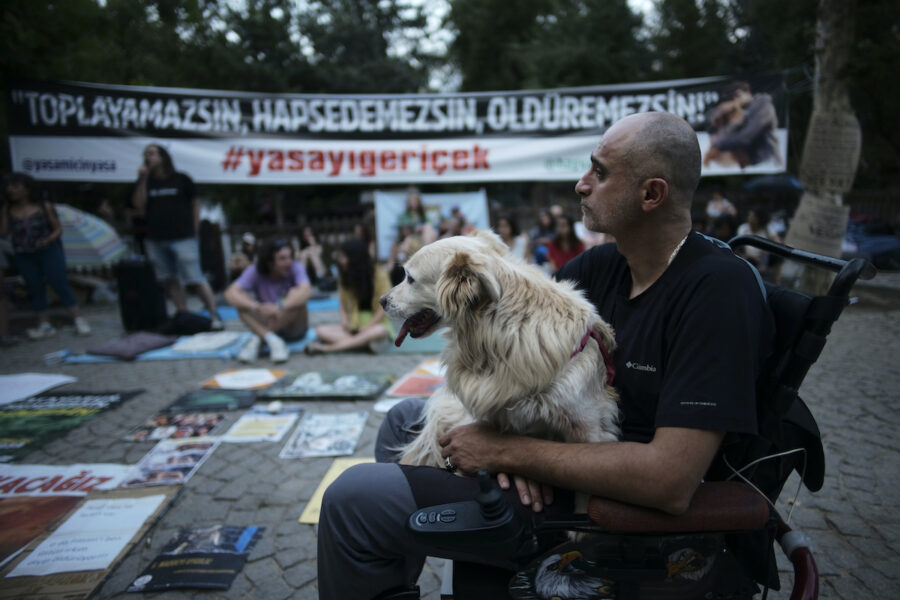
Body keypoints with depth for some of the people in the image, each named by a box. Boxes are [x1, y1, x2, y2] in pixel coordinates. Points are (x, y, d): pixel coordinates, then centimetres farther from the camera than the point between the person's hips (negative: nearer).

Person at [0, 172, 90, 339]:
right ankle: (44, 325, 13)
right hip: (24, 257, 3)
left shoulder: (44, 207, -4)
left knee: (60, 284, -5)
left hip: (49, 252, -3)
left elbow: (58, 229, -2)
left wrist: (47, 240, -20)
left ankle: (79, 320, -1)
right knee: (35, 289, 7)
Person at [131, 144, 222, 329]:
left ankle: (215, 316, -3)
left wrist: (194, 229, 2)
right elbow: (138, 205, -1)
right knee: (170, 281, 6)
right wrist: (142, 179, -8)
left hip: (182, 238, -4)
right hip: (156, 240, 4)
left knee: (195, 280, -9)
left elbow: (195, 203, 8)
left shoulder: (181, 179, 2)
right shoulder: (145, 183, 10)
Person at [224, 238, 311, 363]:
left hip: (294, 329, -1)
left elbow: (306, 291, -37)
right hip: (263, 327, 1)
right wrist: (257, 307, -46)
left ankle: (257, 339, -25)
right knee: (242, 300, -23)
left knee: (296, 294, -29)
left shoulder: (295, 268, -17)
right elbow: (230, 294, -28)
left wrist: (280, 307, -52)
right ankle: (272, 340, -35)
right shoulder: (255, 272, -13)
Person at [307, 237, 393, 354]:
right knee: (321, 330, -18)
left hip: (376, 324, -4)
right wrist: (345, 323, -11)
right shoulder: (344, 275, 4)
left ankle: (327, 348, -34)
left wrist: (366, 328, -15)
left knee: (378, 332, -40)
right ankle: (364, 342, -33)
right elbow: (343, 304, 8)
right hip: (354, 326, 4)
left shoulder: (379, 274, -9)